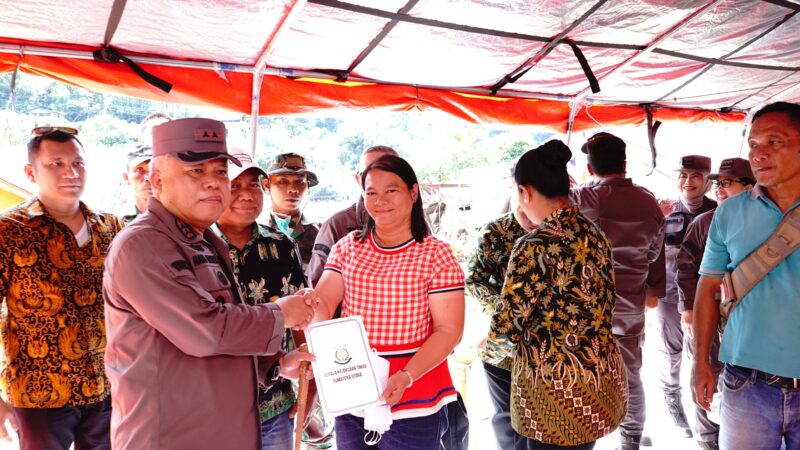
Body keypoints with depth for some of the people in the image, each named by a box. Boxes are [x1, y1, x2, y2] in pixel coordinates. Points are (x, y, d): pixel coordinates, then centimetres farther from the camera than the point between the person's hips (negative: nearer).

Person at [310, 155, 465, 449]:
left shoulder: (437, 255, -8)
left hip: (413, 401, -3)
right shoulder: (347, 248, 4)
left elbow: (449, 331, -11)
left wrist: (405, 377, -23)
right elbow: (323, 301, -4)